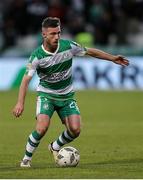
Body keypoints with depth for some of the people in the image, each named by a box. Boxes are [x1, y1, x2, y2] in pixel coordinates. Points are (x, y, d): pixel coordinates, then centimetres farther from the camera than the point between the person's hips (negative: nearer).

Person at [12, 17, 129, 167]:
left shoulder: (68, 46, -13)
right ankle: (27, 158, -5)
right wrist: (20, 103, -32)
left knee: (75, 130, -11)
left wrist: (113, 58, 5)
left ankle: (55, 147, 19)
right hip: (46, 95, -3)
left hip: (66, 95, 3)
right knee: (42, 127, -25)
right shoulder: (37, 56, -20)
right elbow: (26, 79, -21)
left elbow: (91, 52, 2)